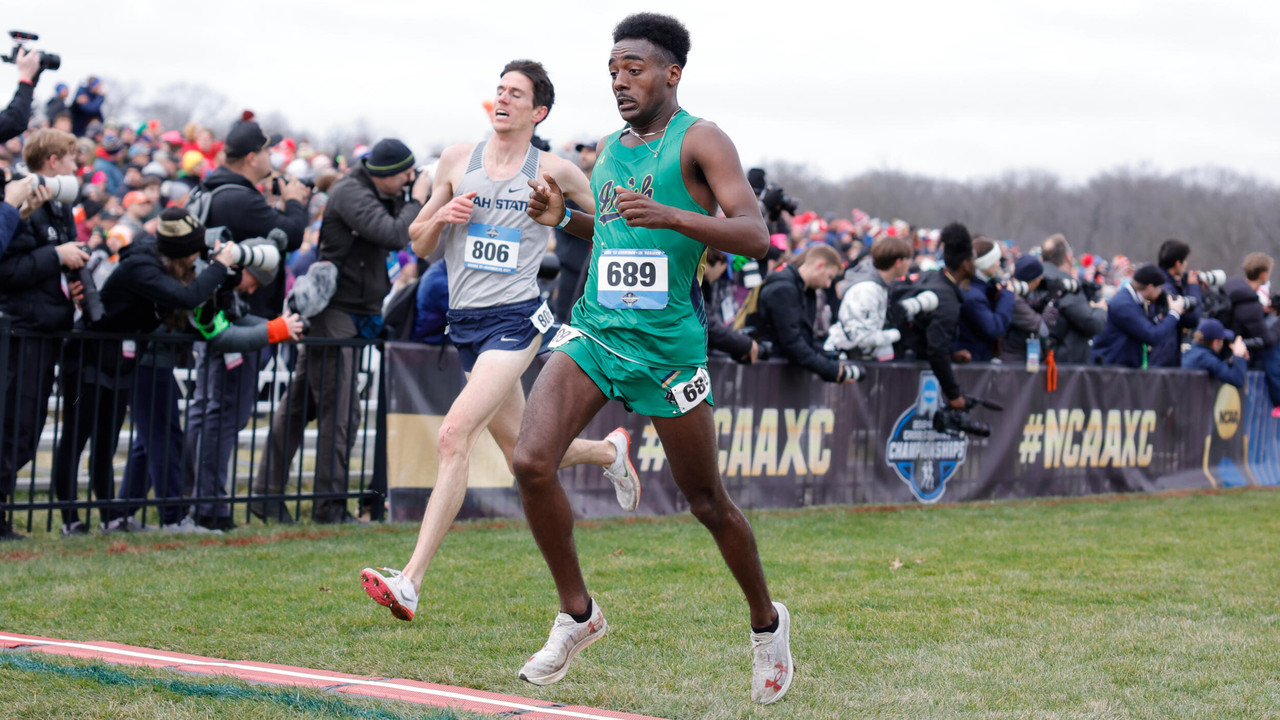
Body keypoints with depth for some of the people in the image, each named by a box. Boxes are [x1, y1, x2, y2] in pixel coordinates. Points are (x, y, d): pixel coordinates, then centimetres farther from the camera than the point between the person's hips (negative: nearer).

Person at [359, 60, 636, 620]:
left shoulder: (555, 172, 1)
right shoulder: (457, 159, 8)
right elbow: (419, 244, 13)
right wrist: (441, 217, -7)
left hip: (515, 319, -5)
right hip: (465, 321, 5)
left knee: (454, 436, -22)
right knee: (524, 455, 16)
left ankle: (410, 581, -25)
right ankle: (609, 451, 48)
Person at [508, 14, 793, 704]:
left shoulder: (699, 141, -6)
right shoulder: (608, 147, 13)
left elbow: (754, 235, -16)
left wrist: (670, 215, -30)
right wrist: (563, 217, 10)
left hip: (667, 344, -5)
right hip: (593, 330, 5)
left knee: (707, 503, 6)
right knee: (530, 462, -15)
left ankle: (767, 622, 30)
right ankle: (576, 612, 3)